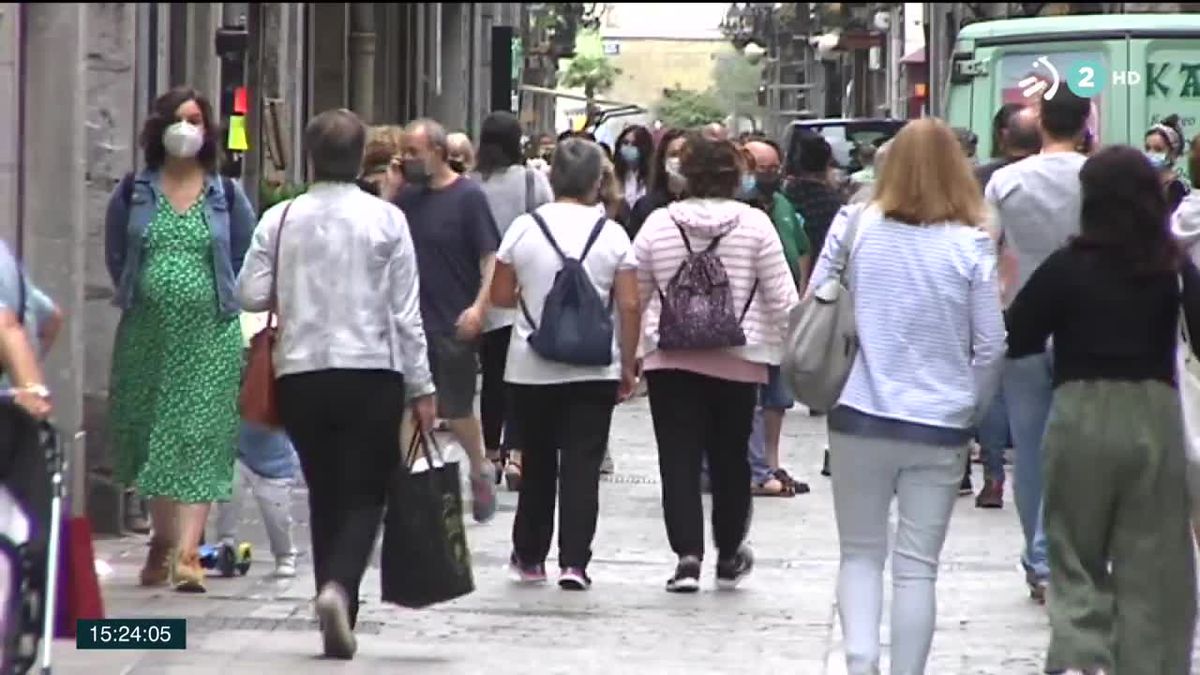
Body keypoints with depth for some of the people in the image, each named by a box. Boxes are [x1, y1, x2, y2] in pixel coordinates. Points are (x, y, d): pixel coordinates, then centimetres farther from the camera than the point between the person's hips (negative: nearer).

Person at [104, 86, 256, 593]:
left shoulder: (227, 195, 4)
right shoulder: (134, 194, 6)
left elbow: (247, 260, 9)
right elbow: (116, 257, 13)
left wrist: (221, 299, 4)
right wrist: (143, 295, 7)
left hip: (210, 335, -2)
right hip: (147, 333, 2)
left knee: (201, 438, -9)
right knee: (149, 434, 8)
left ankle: (188, 552, -15)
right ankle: (162, 541, 22)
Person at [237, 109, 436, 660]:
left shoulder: (280, 220, 0)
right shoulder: (386, 220, -4)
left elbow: (250, 294, -2)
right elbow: (405, 312, -3)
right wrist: (421, 387, 2)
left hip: (301, 374, 2)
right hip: (371, 372, -2)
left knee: (324, 495, 13)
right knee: (364, 495, 2)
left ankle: (336, 612, 13)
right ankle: (339, 587, -22)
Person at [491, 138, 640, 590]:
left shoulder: (524, 230, -3)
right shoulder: (612, 234, -5)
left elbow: (500, 296, 2)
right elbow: (629, 306, -5)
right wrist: (628, 366, 4)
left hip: (532, 367, 1)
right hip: (594, 369, -1)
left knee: (537, 462, 14)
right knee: (583, 465, -1)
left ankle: (530, 557, 23)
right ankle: (574, 561, -9)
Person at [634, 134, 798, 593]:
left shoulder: (658, 224, 1)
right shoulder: (754, 224, -4)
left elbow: (636, 294, 9)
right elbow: (781, 296, -4)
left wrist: (633, 350, 24)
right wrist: (792, 346, 8)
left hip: (670, 359, 0)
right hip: (738, 360, 0)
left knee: (679, 459, 1)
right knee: (730, 457, 14)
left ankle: (688, 554, -11)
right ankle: (729, 555, 25)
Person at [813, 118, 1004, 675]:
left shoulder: (853, 227, -4)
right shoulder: (971, 245, -6)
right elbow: (991, 346, -5)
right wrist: (972, 409, 11)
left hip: (860, 418, 1)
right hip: (940, 426, -1)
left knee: (860, 553, 13)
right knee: (918, 565, 6)